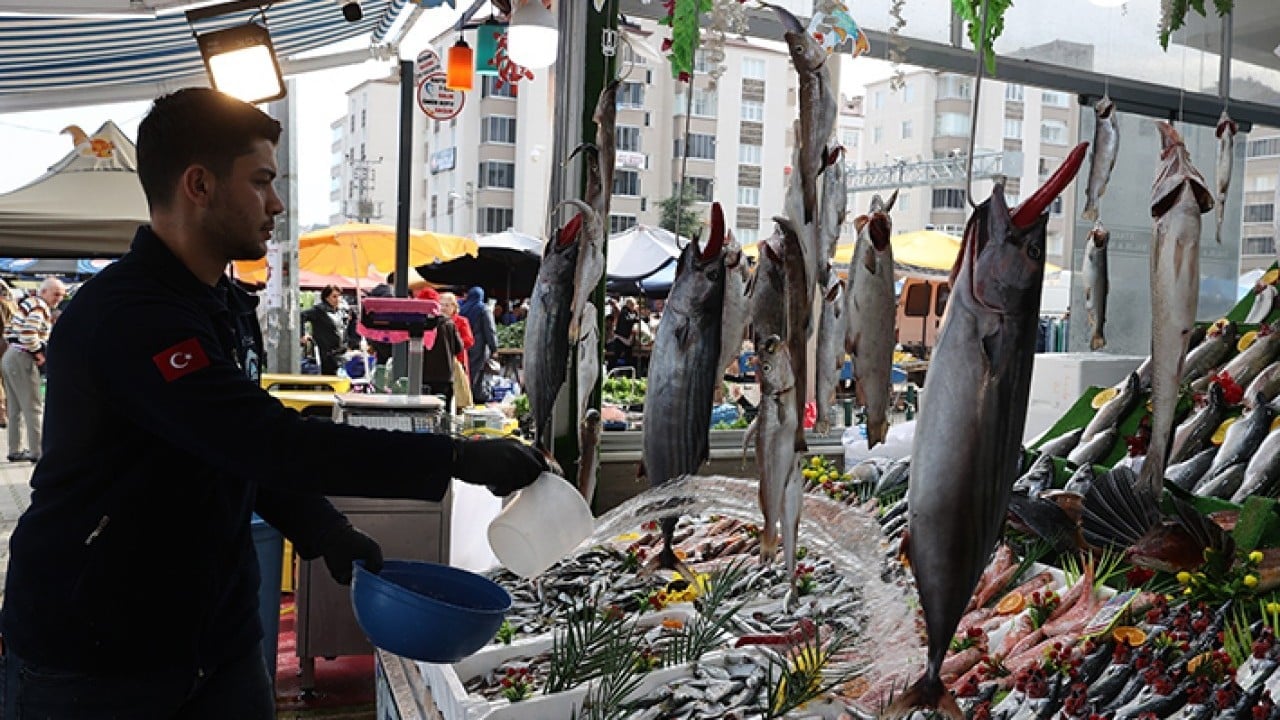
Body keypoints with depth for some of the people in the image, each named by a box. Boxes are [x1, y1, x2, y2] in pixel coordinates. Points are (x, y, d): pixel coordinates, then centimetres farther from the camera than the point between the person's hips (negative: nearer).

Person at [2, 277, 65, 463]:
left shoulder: (27, 303, 17)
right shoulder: (40, 307, -13)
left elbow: (9, 332, 18)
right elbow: (28, 334, -26)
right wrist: (38, 353, -13)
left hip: (9, 357, 10)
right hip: (22, 360, -10)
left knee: (15, 408, 14)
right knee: (34, 408, -5)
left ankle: (15, 450, 20)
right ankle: (37, 453, -3)